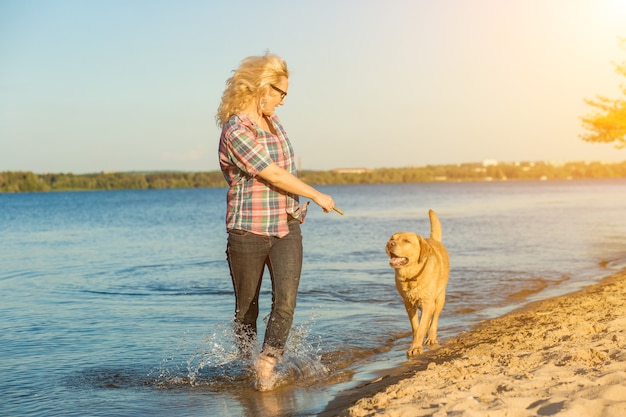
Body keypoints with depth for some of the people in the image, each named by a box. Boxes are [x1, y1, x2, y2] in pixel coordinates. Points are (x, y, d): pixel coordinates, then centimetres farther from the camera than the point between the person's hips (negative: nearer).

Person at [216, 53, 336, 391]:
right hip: (247, 232, -6)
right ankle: (248, 361, 33)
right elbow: (275, 176, -19)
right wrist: (318, 196, -9)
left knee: (285, 300, -14)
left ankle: (267, 364, -6)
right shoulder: (236, 132, -19)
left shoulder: (270, 118, 7)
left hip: (286, 228, 6)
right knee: (247, 307, 10)